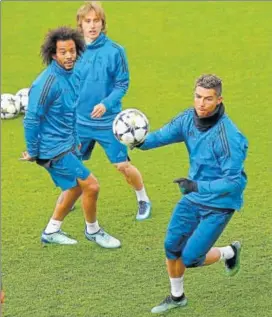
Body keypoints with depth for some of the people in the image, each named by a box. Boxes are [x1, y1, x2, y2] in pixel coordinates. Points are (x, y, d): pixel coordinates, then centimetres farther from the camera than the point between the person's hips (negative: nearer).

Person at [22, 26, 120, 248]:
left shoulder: (71, 75, 3)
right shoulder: (48, 82, -24)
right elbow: (32, 119, -20)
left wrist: (75, 140, 22)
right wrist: (32, 152, -14)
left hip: (67, 146, 9)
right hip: (53, 150, -9)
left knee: (76, 188, 20)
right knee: (91, 185, -7)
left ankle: (51, 231, 34)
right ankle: (93, 230, 16)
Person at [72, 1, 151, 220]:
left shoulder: (114, 51, -12)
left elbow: (122, 84, -9)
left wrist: (106, 104, -23)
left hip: (108, 121, -3)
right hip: (80, 121, 3)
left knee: (123, 165, 1)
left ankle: (143, 201, 24)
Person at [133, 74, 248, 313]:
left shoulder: (228, 136, -28)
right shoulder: (188, 118, -9)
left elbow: (234, 181, -27)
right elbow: (162, 136, -13)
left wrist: (197, 186, -36)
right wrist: (140, 141, -36)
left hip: (219, 205, -6)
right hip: (193, 198, 6)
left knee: (190, 258, -4)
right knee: (172, 246, 7)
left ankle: (229, 253, 27)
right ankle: (177, 297, 31)